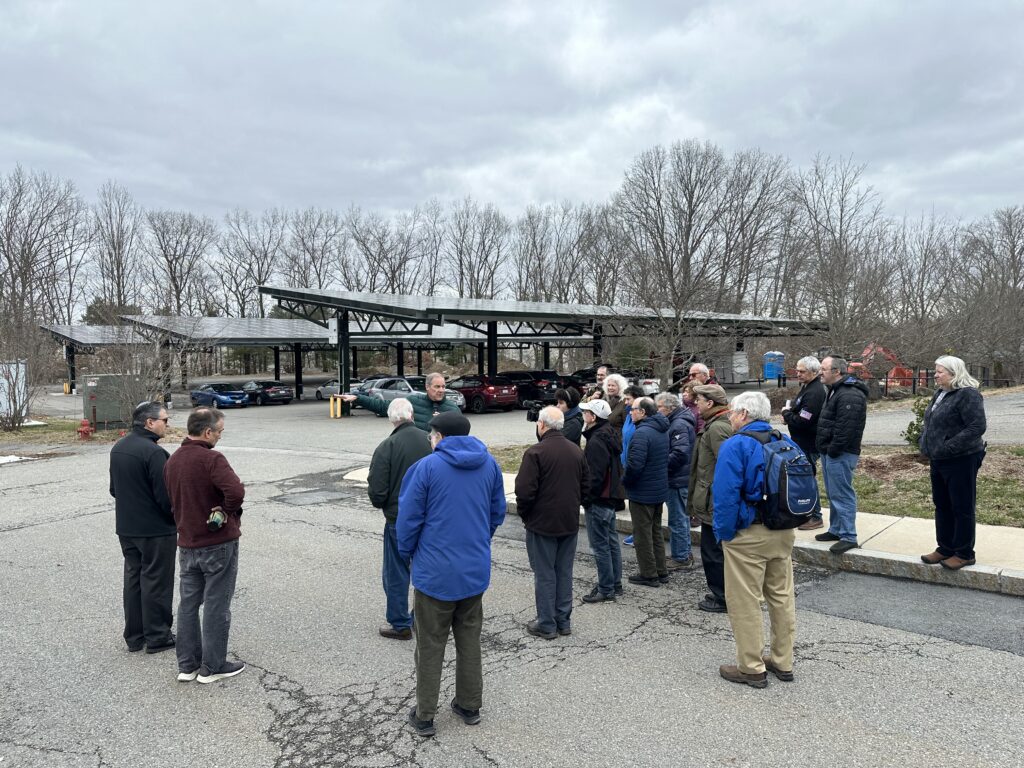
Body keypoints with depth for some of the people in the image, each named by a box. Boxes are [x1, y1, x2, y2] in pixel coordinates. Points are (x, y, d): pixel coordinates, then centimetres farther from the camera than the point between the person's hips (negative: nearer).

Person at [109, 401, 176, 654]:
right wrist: (177, 517, -6)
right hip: (156, 530, -8)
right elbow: (165, 495, -22)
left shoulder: (118, 448, 6)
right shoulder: (153, 452, -23)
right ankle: (157, 637, 13)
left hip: (126, 527, 8)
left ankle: (134, 636, 25)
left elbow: (114, 489, 16)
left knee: (133, 578, 16)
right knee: (156, 582, 3)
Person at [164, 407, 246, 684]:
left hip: (187, 544, 7)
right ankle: (212, 667, 14)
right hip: (219, 543, -7)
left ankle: (187, 665, 24)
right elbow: (236, 492, -33)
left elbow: (172, 500, 16)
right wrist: (227, 512, -14)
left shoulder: (172, 461, 7)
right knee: (216, 606, 4)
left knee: (188, 603, 16)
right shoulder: (211, 459, -20)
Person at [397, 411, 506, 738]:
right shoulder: (489, 464, 0)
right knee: (469, 640, 19)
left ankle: (424, 716, 21)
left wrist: (407, 553, 7)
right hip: (476, 570, 4)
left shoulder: (426, 466, -14)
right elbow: (497, 513, 8)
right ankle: (469, 706, 30)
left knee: (430, 646, 10)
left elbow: (408, 519, -10)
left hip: (434, 573, -4)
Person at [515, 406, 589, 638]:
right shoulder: (577, 452, 5)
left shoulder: (536, 452, -17)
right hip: (570, 523, 6)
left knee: (544, 574, 5)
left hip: (542, 523, -6)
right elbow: (586, 489, 11)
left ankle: (546, 624, 12)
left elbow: (525, 491, -19)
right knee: (564, 573, 15)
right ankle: (564, 621, 23)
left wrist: (524, 515, -2)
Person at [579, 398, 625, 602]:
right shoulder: (610, 435, 10)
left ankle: (606, 589, 6)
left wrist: (586, 497, -14)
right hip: (612, 497, 10)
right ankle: (615, 584, 27)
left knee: (600, 546, -1)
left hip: (599, 500, -10)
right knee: (611, 542, 17)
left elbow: (595, 476, -24)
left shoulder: (596, 442, -21)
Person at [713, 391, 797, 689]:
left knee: (745, 603, 4)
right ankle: (783, 662, 29)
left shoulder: (735, 446, -15)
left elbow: (726, 495, -21)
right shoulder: (786, 442, 7)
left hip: (748, 536, -7)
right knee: (782, 597, 17)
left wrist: (724, 533, -11)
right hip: (784, 533, 8)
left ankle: (752, 668, 12)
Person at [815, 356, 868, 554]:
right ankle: (836, 530, 28)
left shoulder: (850, 395, -19)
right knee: (833, 494, 17)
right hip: (829, 452, 11)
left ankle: (848, 537, -2)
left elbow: (846, 428, -25)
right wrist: (824, 448, 17)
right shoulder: (835, 390, 17)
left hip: (840, 455, -11)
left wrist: (833, 450, -20)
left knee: (842, 495, -7)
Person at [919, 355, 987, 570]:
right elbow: (929, 423, 24)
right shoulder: (940, 394, 13)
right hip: (939, 460, 9)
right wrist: (925, 443, 8)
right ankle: (945, 548, 27)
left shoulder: (968, 394, -15)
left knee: (962, 508, 1)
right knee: (942, 506, 16)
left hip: (961, 461, -9)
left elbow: (977, 427, -23)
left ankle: (964, 553, 12)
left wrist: (948, 447, -24)